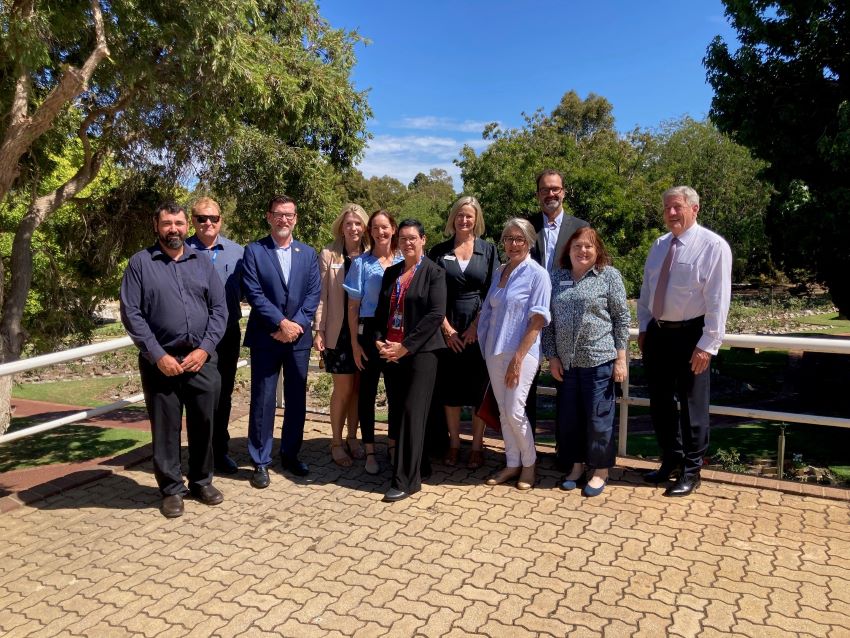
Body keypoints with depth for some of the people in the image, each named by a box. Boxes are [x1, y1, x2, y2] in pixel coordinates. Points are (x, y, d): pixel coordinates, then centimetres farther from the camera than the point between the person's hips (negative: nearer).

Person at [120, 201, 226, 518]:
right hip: (160, 362, -2)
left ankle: (201, 481, 27)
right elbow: (130, 313, -5)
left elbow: (219, 309, 5)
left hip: (201, 359, 2)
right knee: (165, 427, 6)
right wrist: (158, 355, -11)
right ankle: (171, 489, 22)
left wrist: (204, 349, -7)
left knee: (203, 423, 9)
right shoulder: (140, 263, 1)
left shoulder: (203, 263, 9)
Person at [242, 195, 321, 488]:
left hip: (299, 336, 3)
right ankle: (260, 462, 13)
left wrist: (296, 324, -11)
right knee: (262, 400, 1)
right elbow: (253, 293, -9)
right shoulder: (254, 250, 0)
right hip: (265, 337, -3)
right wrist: (281, 323, -15)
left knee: (297, 399, 10)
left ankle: (290, 454, 25)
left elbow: (314, 292, 2)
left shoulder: (308, 253, 10)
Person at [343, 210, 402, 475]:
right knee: (368, 391, 5)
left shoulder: (403, 261, 5)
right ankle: (369, 451, 16)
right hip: (370, 331, -2)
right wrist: (355, 342, -6)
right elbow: (353, 306, -1)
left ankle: (393, 445, 26)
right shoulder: (362, 262, -1)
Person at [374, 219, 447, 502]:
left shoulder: (434, 272, -3)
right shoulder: (391, 272, 15)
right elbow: (381, 311, 16)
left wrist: (406, 346, -14)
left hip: (420, 352, -5)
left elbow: (436, 314, -12)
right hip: (390, 352, 6)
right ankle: (407, 465, 22)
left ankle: (406, 480, 1)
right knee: (396, 412, 8)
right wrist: (379, 341, -1)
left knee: (412, 412, -6)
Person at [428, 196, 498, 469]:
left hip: (480, 329, -1)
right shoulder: (439, 251, 5)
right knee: (449, 388, 6)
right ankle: (454, 443, 20)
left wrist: (476, 326, -9)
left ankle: (477, 445, 16)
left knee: (479, 388, 4)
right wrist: (447, 328, -7)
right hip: (448, 330, 1)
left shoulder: (488, 250, 4)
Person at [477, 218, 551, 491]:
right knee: (503, 412, 10)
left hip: (521, 352, -6)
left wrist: (518, 358, -16)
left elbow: (537, 321, -12)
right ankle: (512, 463, 24)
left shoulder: (537, 274, -8)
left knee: (514, 411, -5)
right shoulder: (499, 273, 11)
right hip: (495, 350, 6)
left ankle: (529, 464, 17)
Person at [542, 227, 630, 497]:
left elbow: (622, 318, -2)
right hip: (566, 362, 4)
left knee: (599, 417, 4)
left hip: (599, 360, -4)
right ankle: (576, 465, 29)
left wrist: (621, 359, -6)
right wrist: (552, 356, 4)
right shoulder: (556, 278, 8)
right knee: (569, 416, 11)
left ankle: (600, 470, 21)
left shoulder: (609, 275, -1)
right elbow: (549, 321, 10)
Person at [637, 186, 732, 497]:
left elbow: (718, 300, -14)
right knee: (659, 402, 14)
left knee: (692, 405, 6)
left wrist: (707, 345, -17)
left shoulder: (713, 246, -11)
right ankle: (670, 460, 33)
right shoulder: (659, 245, 9)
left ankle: (691, 471, 22)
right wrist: (643, 328, 10)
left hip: (690, 336, -6)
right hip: (657, 333, 6)